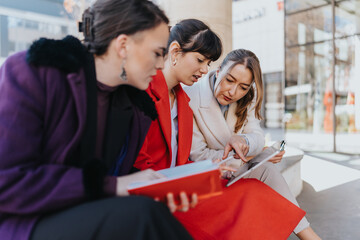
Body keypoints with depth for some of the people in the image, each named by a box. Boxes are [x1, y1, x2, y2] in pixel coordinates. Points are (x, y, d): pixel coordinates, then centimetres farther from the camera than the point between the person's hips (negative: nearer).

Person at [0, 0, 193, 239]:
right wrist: (111, 185, -22)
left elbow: (124, 178, 11)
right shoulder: (32, 73, -11)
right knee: (142, 215, -30)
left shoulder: (137, 109, 8)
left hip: (94, 221, 6)